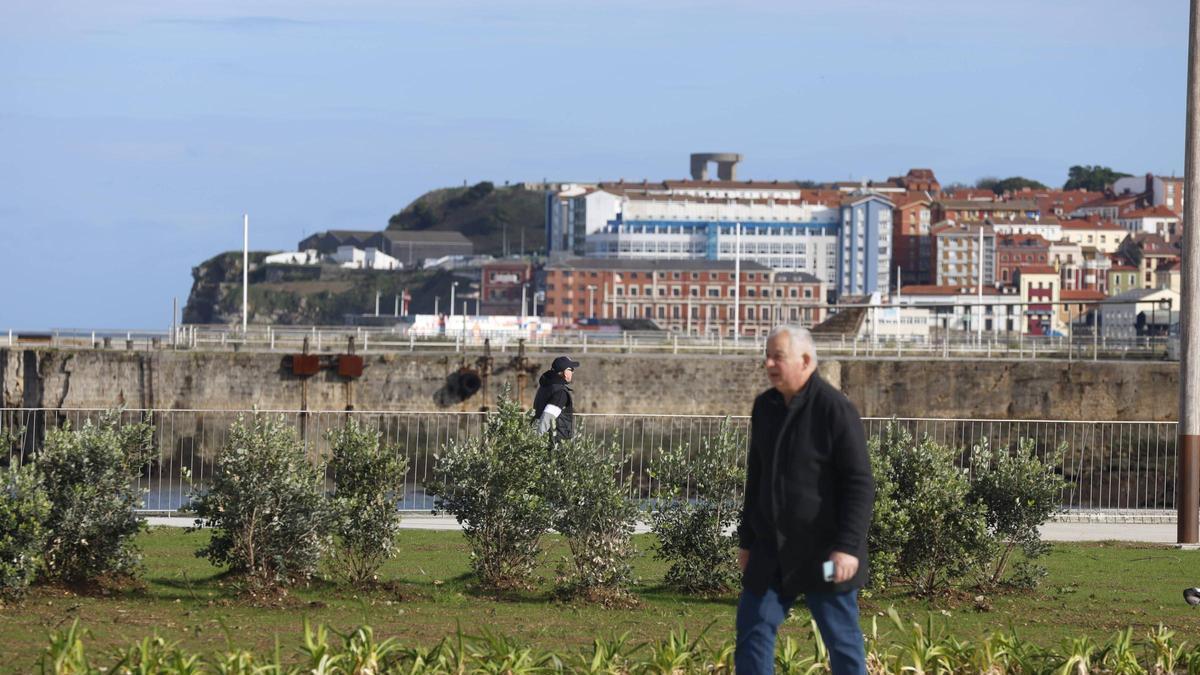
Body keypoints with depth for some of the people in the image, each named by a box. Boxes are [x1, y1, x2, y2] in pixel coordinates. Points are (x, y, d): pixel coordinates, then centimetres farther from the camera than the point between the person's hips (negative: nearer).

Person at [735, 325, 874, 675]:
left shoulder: (835, 409, -13)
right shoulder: (765, 406, 9)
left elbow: (860, 484, -16)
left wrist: (848, 546, -22)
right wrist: (747, 539, 19)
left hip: (822, 552, -7)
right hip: (772, 552, 7)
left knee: (842, 640, 2)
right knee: (753, 631, 4)